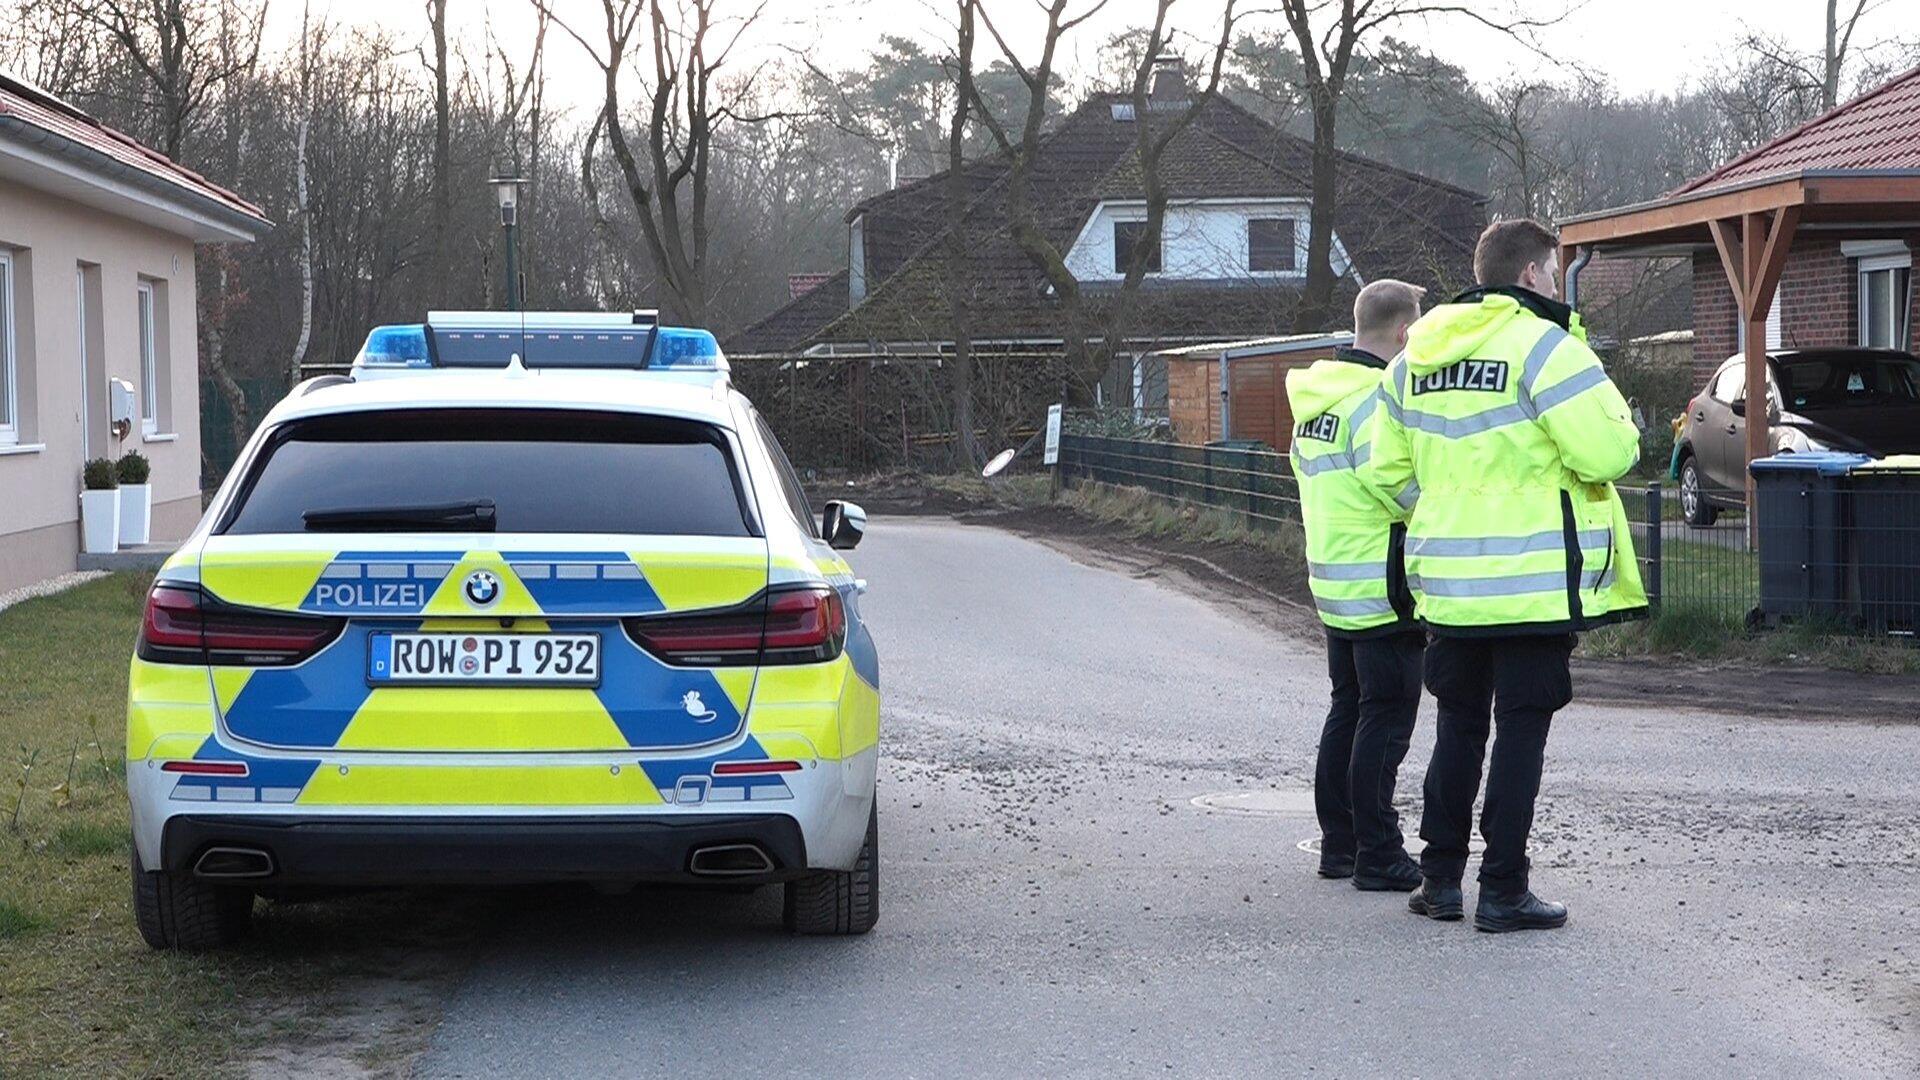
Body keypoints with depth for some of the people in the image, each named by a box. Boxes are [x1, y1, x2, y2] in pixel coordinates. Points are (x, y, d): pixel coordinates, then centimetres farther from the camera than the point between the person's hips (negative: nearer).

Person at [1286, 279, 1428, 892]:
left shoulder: (1315, 398, 13)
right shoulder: (1378, 398, -18)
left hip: (1333, 583, 9)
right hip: (1383, 587, -9)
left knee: (1348, 711, 16)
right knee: (1385, 718, -4)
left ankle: (1338, 844, 21)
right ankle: (1378, 856, -3)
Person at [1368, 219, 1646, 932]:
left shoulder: (1416, 355, 11)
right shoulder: (1543, 344, -12)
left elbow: (1390, 469, 15)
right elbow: (1605, 452, -19)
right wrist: (1624, 427, 3)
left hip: (1445, 580, 6)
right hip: (1533, 579, -6)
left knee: (1459, 725, 17)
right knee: (1520, 731, 0)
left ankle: (1440, 879, 21)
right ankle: (1503, 891, 2)